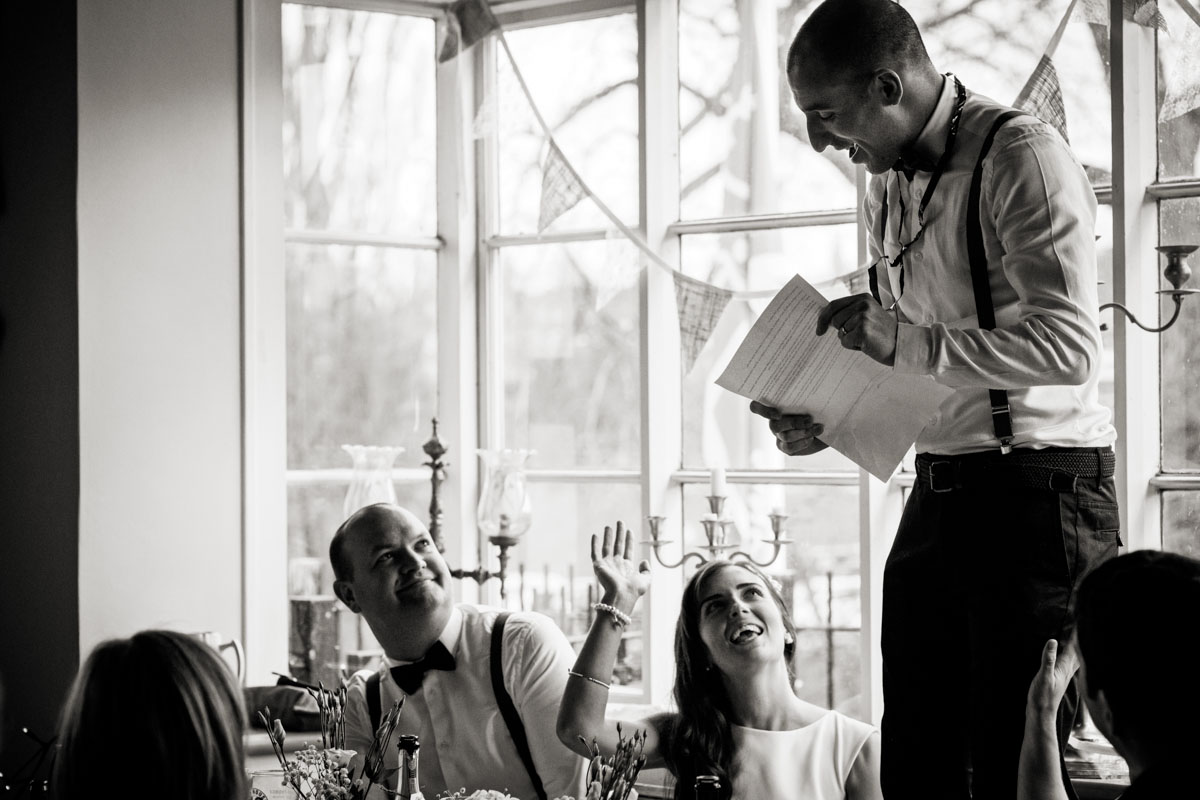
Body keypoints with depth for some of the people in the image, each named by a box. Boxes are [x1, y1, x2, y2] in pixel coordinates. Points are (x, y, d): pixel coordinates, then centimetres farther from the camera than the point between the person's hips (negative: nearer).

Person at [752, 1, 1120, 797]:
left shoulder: (1022, 157, -13)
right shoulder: (887, 184, 13)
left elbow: (1067, 347, -22)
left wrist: (903, 339, -22)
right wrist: (827, 421, 5)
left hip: (1039, 488, -8)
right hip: (940, 492, 8)